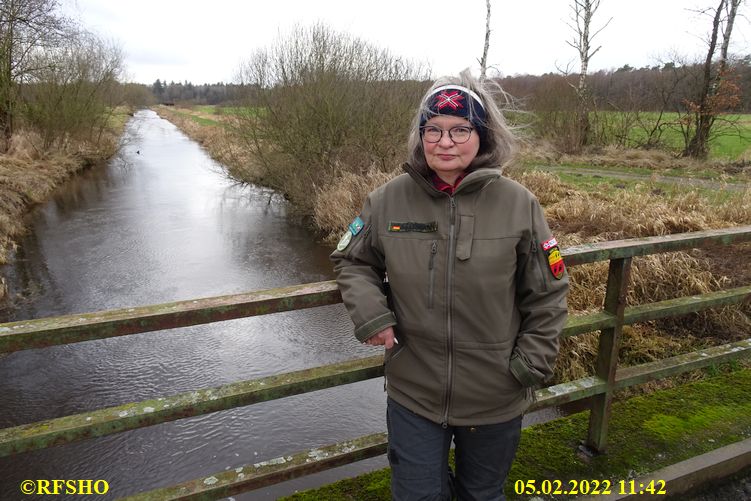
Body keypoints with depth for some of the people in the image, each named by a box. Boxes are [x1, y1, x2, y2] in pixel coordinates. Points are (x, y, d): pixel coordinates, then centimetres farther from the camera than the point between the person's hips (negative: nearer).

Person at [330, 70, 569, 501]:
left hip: (496, 400, 0)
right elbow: (352, 261, 6)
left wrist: (531, 365, -5)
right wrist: (370, 311, -11)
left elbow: (548, 295, -3)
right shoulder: (389, 199, -7)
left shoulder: (518, 203, -11)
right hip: (412, 394, 1)